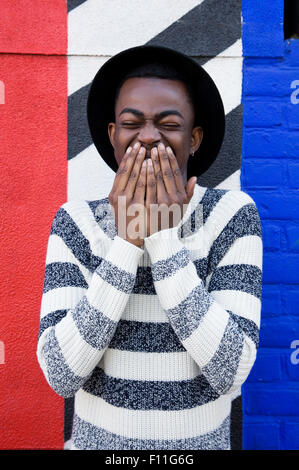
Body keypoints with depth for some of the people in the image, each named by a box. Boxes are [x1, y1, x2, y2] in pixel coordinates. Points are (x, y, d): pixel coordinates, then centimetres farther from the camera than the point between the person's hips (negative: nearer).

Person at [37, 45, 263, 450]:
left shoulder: (233, 215, -16)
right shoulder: (75, 223, -14)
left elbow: (231, 372, -23)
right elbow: (61, 374, -21)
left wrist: (165, 241, -29)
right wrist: (126, 242, -29)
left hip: (199, 439, 0)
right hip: (99, 437, 1)